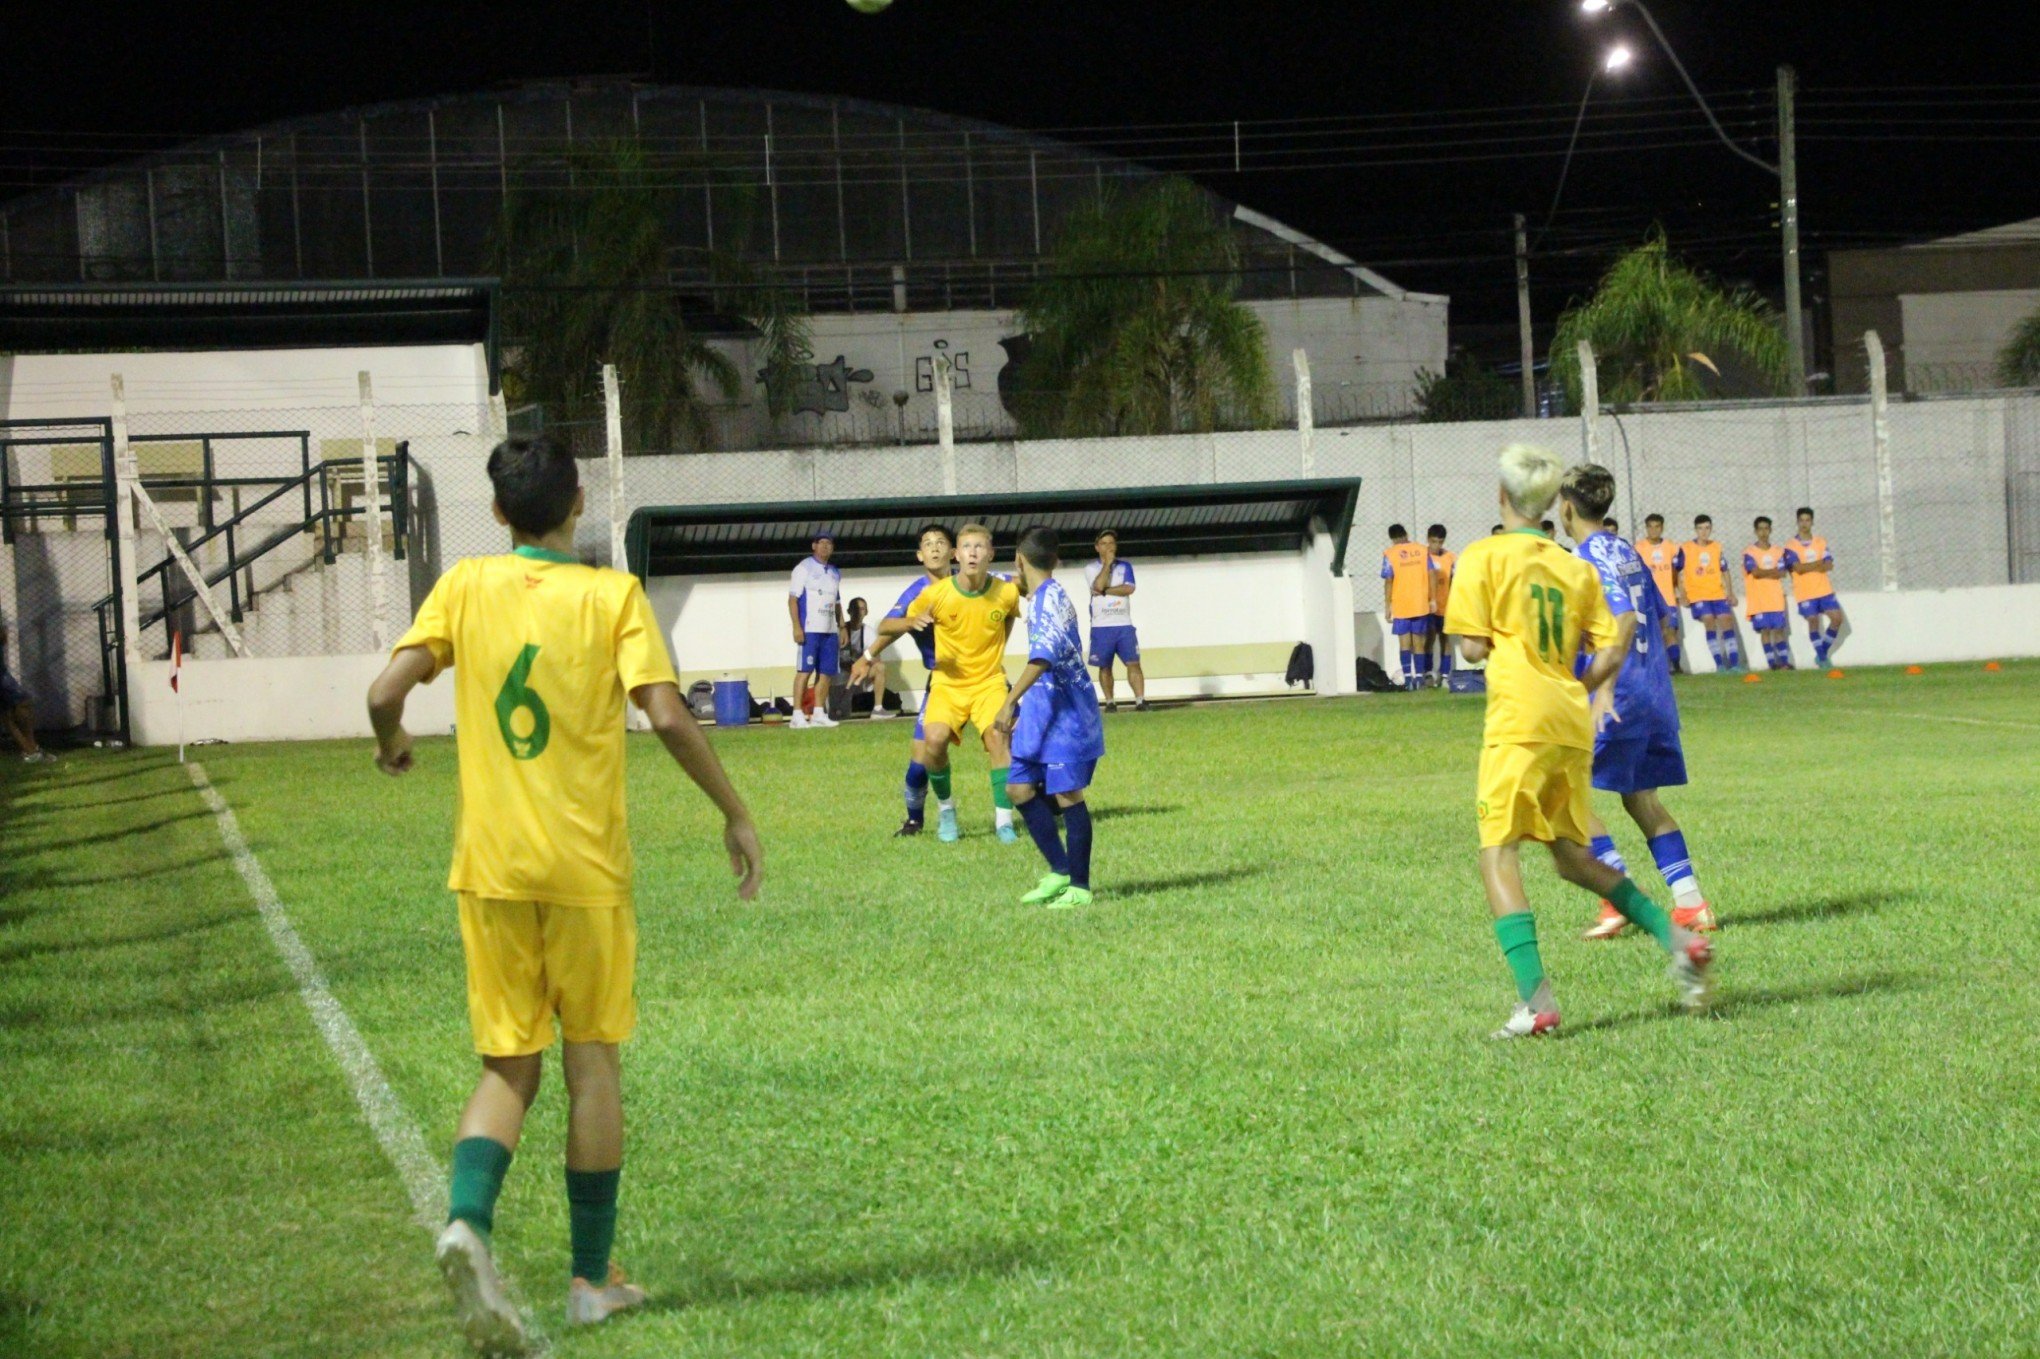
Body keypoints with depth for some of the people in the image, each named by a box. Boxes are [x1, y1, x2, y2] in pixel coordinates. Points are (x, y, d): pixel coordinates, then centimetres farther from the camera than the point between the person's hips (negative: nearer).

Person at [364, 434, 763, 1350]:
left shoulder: (466, 587, 2)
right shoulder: (612, 594, -4)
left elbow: (385, 692, -6)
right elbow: (669, 716, -14)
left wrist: (391, 745, 17)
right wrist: (736, 816, -4)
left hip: (491, 866, 2)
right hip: (585, 864, -2)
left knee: (509, 1067, 10)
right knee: (593, 1066, 10)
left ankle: (468, 1221, -17)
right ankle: (593, 1279, 15)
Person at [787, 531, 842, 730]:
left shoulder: (835, 573, 18)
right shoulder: (804, 568, -2)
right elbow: (793, 598, -7)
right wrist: (796, 627, -16)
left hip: (829, 631, 6)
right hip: (809, 630, -6)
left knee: (826, 672, 3)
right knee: (804, 670, -10)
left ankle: (818, 713, 8)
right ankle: (797, 715, -11)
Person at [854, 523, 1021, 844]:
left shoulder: (1006, 593, -8)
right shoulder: (937, 593, -13)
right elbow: (887, 626, -5)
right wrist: (912, 621, -26)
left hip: (989, 681, 0)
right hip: (948, 683, 0)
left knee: (997, 735, -22)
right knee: (935, 739, -22)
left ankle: (1003, 820, -13)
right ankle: (945, 808, 5)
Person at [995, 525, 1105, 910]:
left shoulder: (1049, 598, -16)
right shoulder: (1042, 596, 13)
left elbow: (1043, 657, -29)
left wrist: (1010, 703, -31)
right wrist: (1020, 707, 32)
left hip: (1065, 712, -9)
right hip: (1042, 712, 9)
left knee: (1067, 794, -4)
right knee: (1019, 788, 8)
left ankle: (1079, 886, 3)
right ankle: (1059, 871, 14)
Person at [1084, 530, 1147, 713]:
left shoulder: (1125, 566, 9)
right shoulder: (1091, 569, 5)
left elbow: (1129, 589, -7)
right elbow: (1098, 586, -15)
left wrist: (1105, 591, -12)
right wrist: (1107, 563, -9)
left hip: (1124, 625, 1)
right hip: (1101, 627, -1)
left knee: (1133, 663, -8)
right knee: (1104, 666, 4)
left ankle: (1140, 700, -11)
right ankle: (1109, 702, 11)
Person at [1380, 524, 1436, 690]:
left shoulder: (1390, 554, -3)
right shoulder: (1422, 550, 5)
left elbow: (1388, 581, -6)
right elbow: (1431, 574, 1)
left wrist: (1387, 606, -1)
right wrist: (1432, 599, 7)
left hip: (1400, 606, -2)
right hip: (1421, 605, 2)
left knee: (1405, 643, 0)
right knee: (1418, 642, 8)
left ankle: (1408, 678, -10)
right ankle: (1419, 678, 6)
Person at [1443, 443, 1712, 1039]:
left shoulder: (1484, 556, -1)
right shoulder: (1576, 566, 13)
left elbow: (1473, 647, -5)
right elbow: (1610, 654, 8)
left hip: (1519, 721, -6)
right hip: (1573, 723, 6)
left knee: (1498, 854, -5)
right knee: (1572, 857, 19)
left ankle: (1534, 997, -20)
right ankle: (1674, 936, 4)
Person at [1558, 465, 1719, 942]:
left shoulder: (1587, 558, -12)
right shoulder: (1626, 551, 15)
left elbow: (1625, 618, -24)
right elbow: (1659, 618, 21)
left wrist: (1605, 687, -29)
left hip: (1619, 695, -9)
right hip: (1655, 695, 9)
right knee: (1641, 798, 15)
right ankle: (1690, 903, 9)